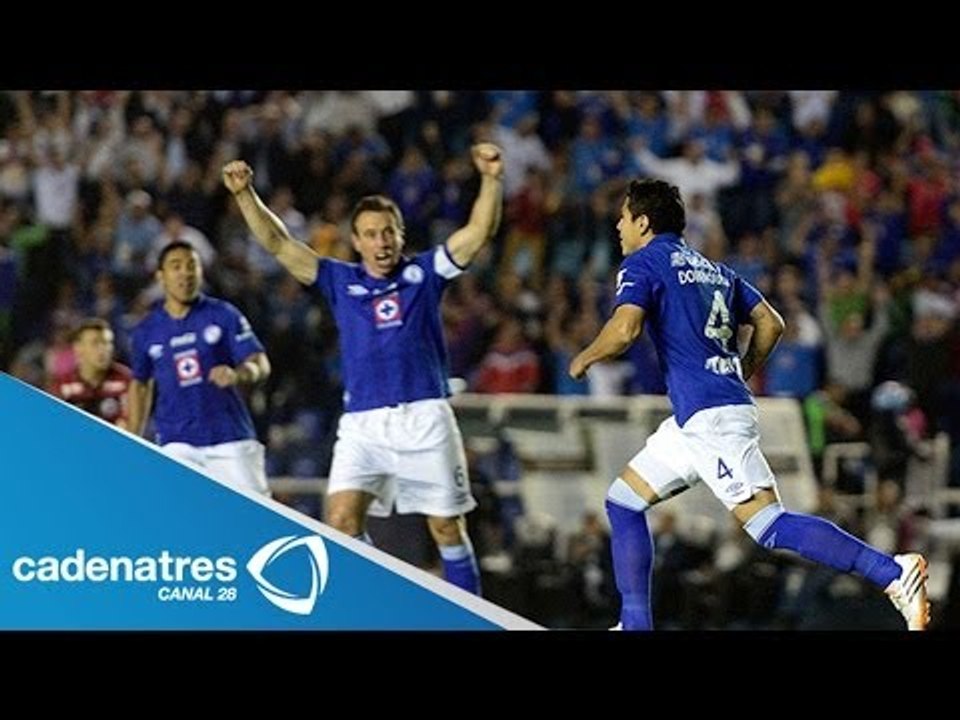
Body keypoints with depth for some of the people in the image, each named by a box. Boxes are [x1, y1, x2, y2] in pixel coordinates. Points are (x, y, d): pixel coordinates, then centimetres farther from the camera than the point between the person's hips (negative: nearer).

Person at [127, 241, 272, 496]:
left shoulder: (224, 315, 1)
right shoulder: (146, 331, 7)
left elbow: (261, 364, -4)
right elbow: (140, 384, 20)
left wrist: (238, 375, -27)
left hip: (231, 438, -1)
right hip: (177, 444, 1)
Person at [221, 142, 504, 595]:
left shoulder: (424, 273, 8)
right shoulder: (340, 282, 11)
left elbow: (479, 231, -1)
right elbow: (278, 243, 7)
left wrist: (492, 179, -16)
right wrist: (245, 193, -3)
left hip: (425, 419, -1)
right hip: (362, 423, 1)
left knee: (447, 527, 1)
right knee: (341, 519, -15)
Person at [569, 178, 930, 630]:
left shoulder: (642, 265, -2)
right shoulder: (713, 269, 22)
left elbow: (624, 330, -17)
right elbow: (770, 324, 17)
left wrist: (584, 359, 2)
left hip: (709, 417, -9)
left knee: (769, 526, -15)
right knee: (623, 501, 16)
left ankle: (892, 572, -24)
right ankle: (635, 625, 12)